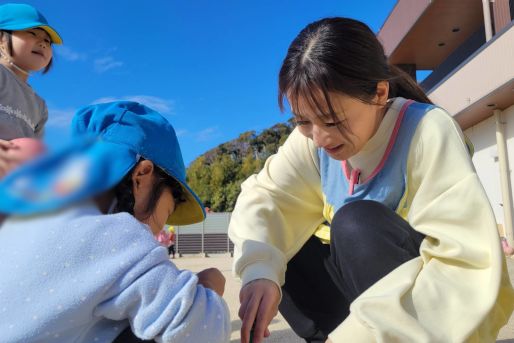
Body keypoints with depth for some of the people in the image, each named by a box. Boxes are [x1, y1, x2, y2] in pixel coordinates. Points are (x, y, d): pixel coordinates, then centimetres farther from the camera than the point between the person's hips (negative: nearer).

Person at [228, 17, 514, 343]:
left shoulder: (428, 131, -24)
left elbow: (468, 266, -29)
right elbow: (261, 196, -9)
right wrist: (260, 271, -28)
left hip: (439, 313, -5)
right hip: (367, 287, 5)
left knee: (357, 221, -29)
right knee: (276, 247, -10)